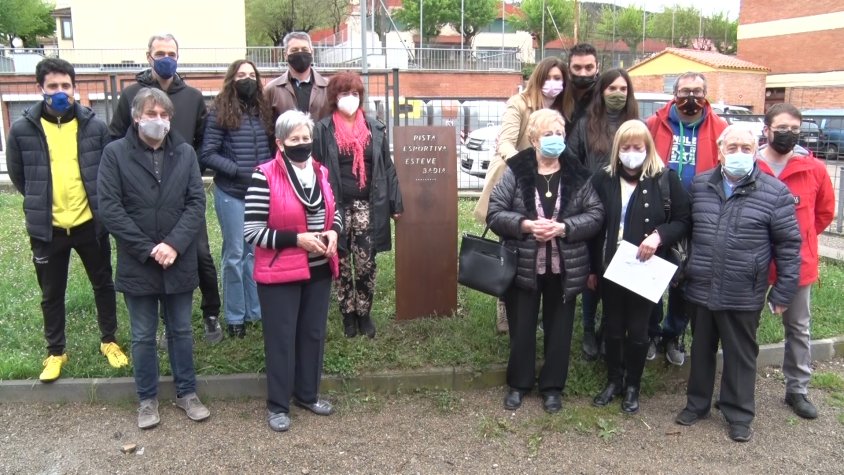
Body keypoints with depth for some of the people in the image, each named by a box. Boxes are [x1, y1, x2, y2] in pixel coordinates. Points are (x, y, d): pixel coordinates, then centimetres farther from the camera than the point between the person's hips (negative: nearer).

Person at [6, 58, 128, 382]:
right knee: (52, 294, 13)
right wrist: (41, 204, 9)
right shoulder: (23, 129, -6)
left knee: (103, 284, 14)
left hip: (90, 222, 0)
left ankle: (109, 341, 33)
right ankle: (55, 352, 31)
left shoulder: (94, 126, -5)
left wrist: (100, 204, 5)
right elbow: (17, 175, 7)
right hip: (47, 228, 0)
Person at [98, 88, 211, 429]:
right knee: (143, 336, 11)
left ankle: (186, 393, 29)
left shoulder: (185, 153, 2)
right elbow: (110, 209, -10)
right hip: (137, 264, -1)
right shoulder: (115, 153, -5)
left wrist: (174, 244, -16)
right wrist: (147, 249, -16)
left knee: (181, 331, 14)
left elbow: (197, 202, -3)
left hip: (179, 262, 2)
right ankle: (147, 399, 27)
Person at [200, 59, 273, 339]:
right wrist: (239, 171, -17)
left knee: (258, 252, 11)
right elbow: (207, 155, -9)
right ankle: (235, 317, 16)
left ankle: (257, 311, 23)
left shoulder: (264, 111, 7)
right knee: (235, 255, 4)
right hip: (231, 193, -4)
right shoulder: (221, 113, -6)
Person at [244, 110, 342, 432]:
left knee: (313, 333, 16)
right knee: (281, 338, 5)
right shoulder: (265, 176, -16)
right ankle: (278, 404, 21)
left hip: (319, 270, 6)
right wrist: (297, 239, -22)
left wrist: (334, 232, -5)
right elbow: (251, 231, -18)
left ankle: (307, 394, 34)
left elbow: (334, 211, 17)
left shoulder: (321, 171, 4)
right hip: (280, 273, -6)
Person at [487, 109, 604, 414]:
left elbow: (596, 214, -3)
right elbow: (494, 213, -8)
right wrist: (526, 224, -22)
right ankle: (519, 384, 30)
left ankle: (552, 387, 29)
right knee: (522, 328, 12)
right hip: (523, 266, -1)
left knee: (559, 329, 12)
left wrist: (563, 227, -18)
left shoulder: (578, 174, -1)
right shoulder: (515, 171, -6)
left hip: (564, 268, 2)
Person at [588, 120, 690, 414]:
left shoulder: (665, 179, -6)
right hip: (610, 267, 2)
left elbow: (683, 221, -1)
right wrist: (591, 268, 4)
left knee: (637, 330, 8)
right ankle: (613, 381, 30)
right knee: (612, 327, 13)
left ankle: (633, 386, 26)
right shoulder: (603, 179, 1)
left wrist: (659, 235, -21)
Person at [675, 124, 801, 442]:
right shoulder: (700, 185, 4)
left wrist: (783, 292, -5)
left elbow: (788, 246, -4)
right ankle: (697, 404, 34)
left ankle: (739, 415, 27)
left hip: (743, 296, -3)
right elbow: (684, 227, 13)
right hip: (700, 290, 3)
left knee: (741, 355, 11)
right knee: (701, 350, 17)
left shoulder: (775, 192, -7)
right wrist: (681, 269, 11)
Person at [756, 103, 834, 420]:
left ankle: (797, 390, 30)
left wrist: (800, 238, 6)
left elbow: (824, 211, 11)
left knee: (799, 328, 14)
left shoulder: (814, 169, -5)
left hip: (798, 262, 2)